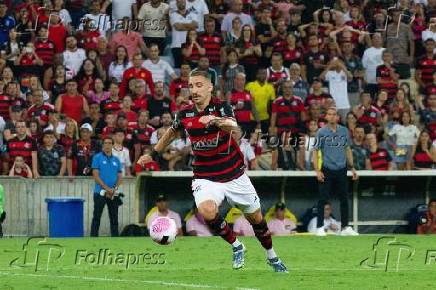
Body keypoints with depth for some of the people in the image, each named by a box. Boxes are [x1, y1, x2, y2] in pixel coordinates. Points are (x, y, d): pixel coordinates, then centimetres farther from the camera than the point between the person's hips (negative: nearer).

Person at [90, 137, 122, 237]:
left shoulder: (116, 160, 12)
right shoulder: (97, 157, -1)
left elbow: (119, 176, 11)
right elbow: (96, 175, -8)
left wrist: (115, 189, -9)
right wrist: (107, 188, -14)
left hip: (114, 194, 4)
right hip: (100, 192, -4)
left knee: (114, 218, 6)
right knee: (96, 217, -4)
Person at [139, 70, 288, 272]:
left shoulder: (222, 108, -16)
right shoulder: (184, 115, -5)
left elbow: (236, 133, -37)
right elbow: (172, 132, 19)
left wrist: (217, 121, -56)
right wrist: (154, 154, 23)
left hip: (235, 176, -1)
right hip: (205, 178, 1)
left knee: (256, 218, 11)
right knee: (207, 211, -29)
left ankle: (272, 257, 39)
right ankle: (236, 246, -4)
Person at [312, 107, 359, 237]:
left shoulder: (344, 131, 7)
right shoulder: (321, 132, -3)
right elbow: (316, 151, -3)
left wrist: (352, 167, 11)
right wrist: (317, 171, -11)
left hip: (341, 170, 3)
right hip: (327, 170, -3)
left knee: (344, 199, 6)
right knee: (322, 200, -3)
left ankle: (345, 227, 14)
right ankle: (320, 227, 1)